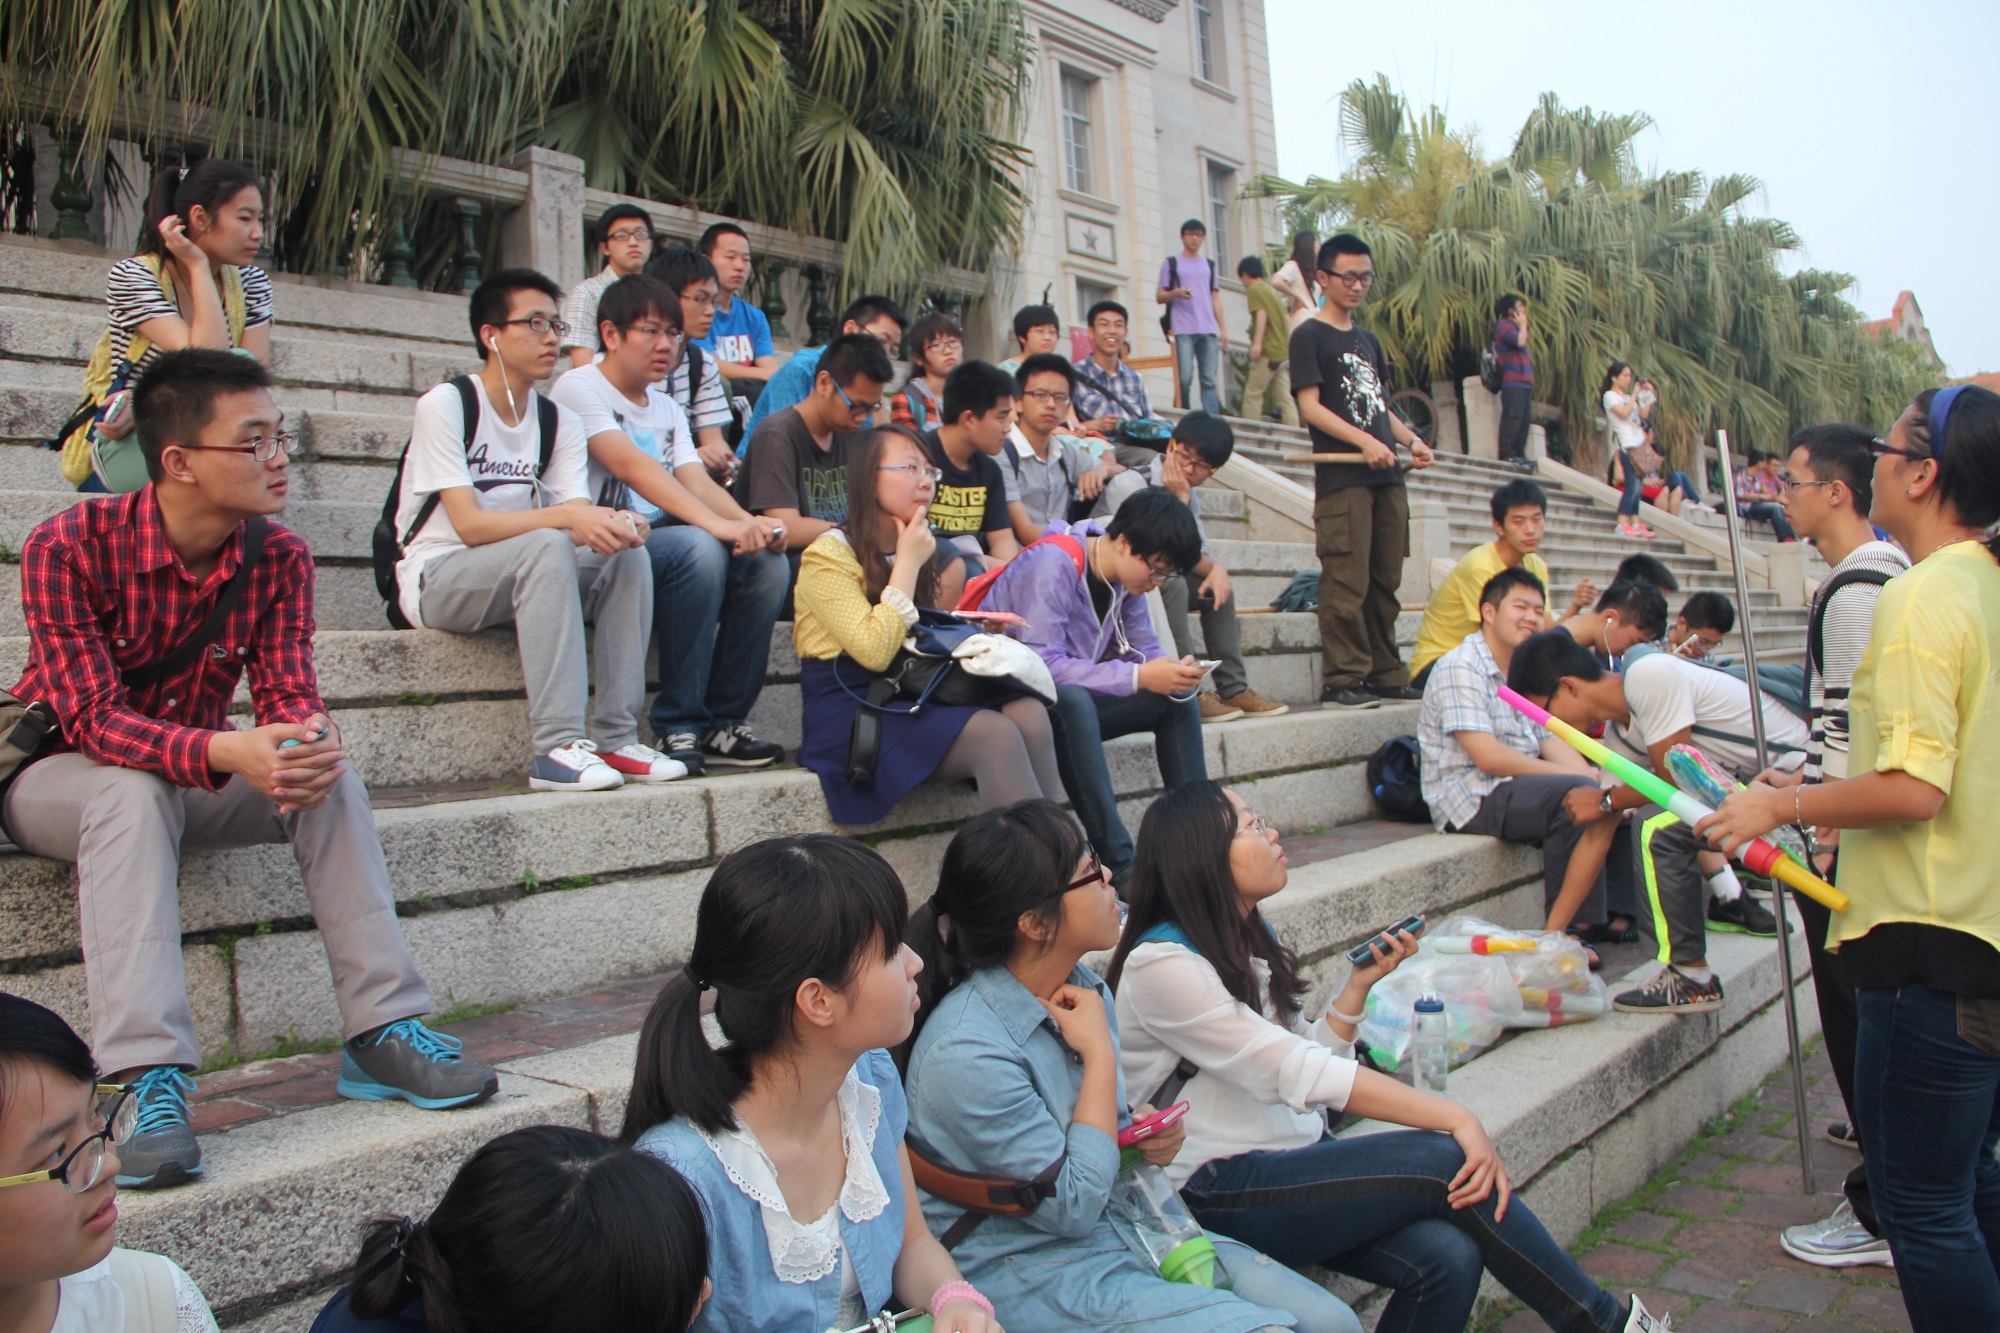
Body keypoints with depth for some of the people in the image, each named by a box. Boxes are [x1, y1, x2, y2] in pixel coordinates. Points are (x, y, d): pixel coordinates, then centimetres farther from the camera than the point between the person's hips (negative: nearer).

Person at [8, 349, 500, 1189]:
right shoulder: (69, 547, -23)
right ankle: (150, 1083, -42)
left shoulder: (280, 560, -10)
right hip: (56, 777, -3)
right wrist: (225, 754, -47)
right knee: (134, 791, -37)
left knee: (326, 776, -23)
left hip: (193, 776, 4)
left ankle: (382, 1032, -22)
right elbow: (93, 719, -29)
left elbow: (287, 694, -13)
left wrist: (306, 741, -39)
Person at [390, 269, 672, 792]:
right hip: (435, 579, -6)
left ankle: (617, 739, -21)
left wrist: (610, 524, -30)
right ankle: (556, 748, -37)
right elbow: (469, 525, -22)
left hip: (519, 574, 6)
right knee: (546, 547, -34)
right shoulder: (445, 405, -12)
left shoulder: (560, 422, 6)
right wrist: (564, 517, -35)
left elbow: (582, 523, -6)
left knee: (627, 554, -18)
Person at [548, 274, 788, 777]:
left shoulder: (668, 409, 20)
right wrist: (715, 523, -33)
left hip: (659, 547, 7)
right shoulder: (579, 388, -4)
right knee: (697, 548, -33)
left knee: (767, 561, -15)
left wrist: (750, 523, -18)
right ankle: (677, 728, -25)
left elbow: (698, 481, 4)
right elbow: (632, 465, -21)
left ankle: (722, 724, -11)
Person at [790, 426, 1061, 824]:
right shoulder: (828, 555, -6)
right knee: (996, 733, -29)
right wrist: (908, 564, -11)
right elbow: (874, 651, -19)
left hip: (912, 698, 7)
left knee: (1028, 712, -22)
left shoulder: (914, 549, 19)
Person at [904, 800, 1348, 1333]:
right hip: (1029, 1266, -8)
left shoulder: (1084, 987, 1)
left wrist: (1147, 1137, -4)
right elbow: (1072, 1208, -20)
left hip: (1124, 1224, 8)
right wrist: (1100, 1054, -18)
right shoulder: (965, 1054, -26)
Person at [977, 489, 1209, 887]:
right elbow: (1039, 663, -31)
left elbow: (1143, 648, 7)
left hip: (1073, 706, 9)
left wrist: (1175, 671, -17)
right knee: (1071, 698, -39)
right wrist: (1138, 676, -32)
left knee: (1178, 698, -2)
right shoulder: (1054, 563, -24)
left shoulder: (1124, 575, 1)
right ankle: (1118, 862, -38)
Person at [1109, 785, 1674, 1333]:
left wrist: (1359, 985, -3)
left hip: (1292, 1157, 8)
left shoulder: (1247, 939, 11)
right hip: (1219, 1195, -7)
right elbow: (1298, 1074, -22)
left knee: (1449, 1257, -20)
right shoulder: (1161, 965, -17)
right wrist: (1455, 1118, -22)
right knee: (1448, 1164, -18)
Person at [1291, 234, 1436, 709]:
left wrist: (1411, 440, 9)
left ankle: (1385, 673, 14)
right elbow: (1310, 406, -10)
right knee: (1346, 581, -10)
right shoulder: (1309, 336, 0)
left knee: (1385, 582, 8)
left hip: (1387, 476, 7)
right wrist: (1364, 441, -19)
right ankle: (1342, 679, -5)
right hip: (1341, 478, -7)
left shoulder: (1367, 340, 22)